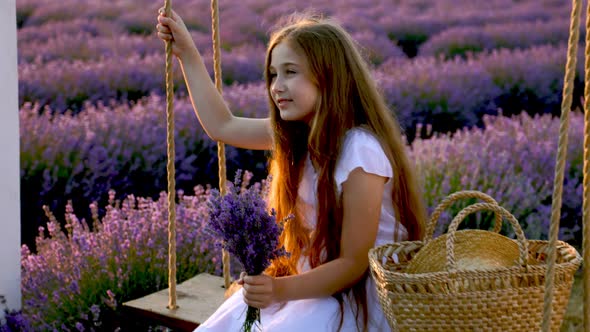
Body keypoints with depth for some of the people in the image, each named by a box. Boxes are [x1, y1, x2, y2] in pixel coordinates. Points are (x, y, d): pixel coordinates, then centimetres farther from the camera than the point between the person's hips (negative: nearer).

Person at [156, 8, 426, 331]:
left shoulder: (360, 152, -24)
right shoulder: (298, 133, 0)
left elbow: (354, 264, -21)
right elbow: (222, 126, 14)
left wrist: (281, 289, -33)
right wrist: (187, 53, 13)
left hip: (360, 297, -7)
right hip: (312, 280, 7)